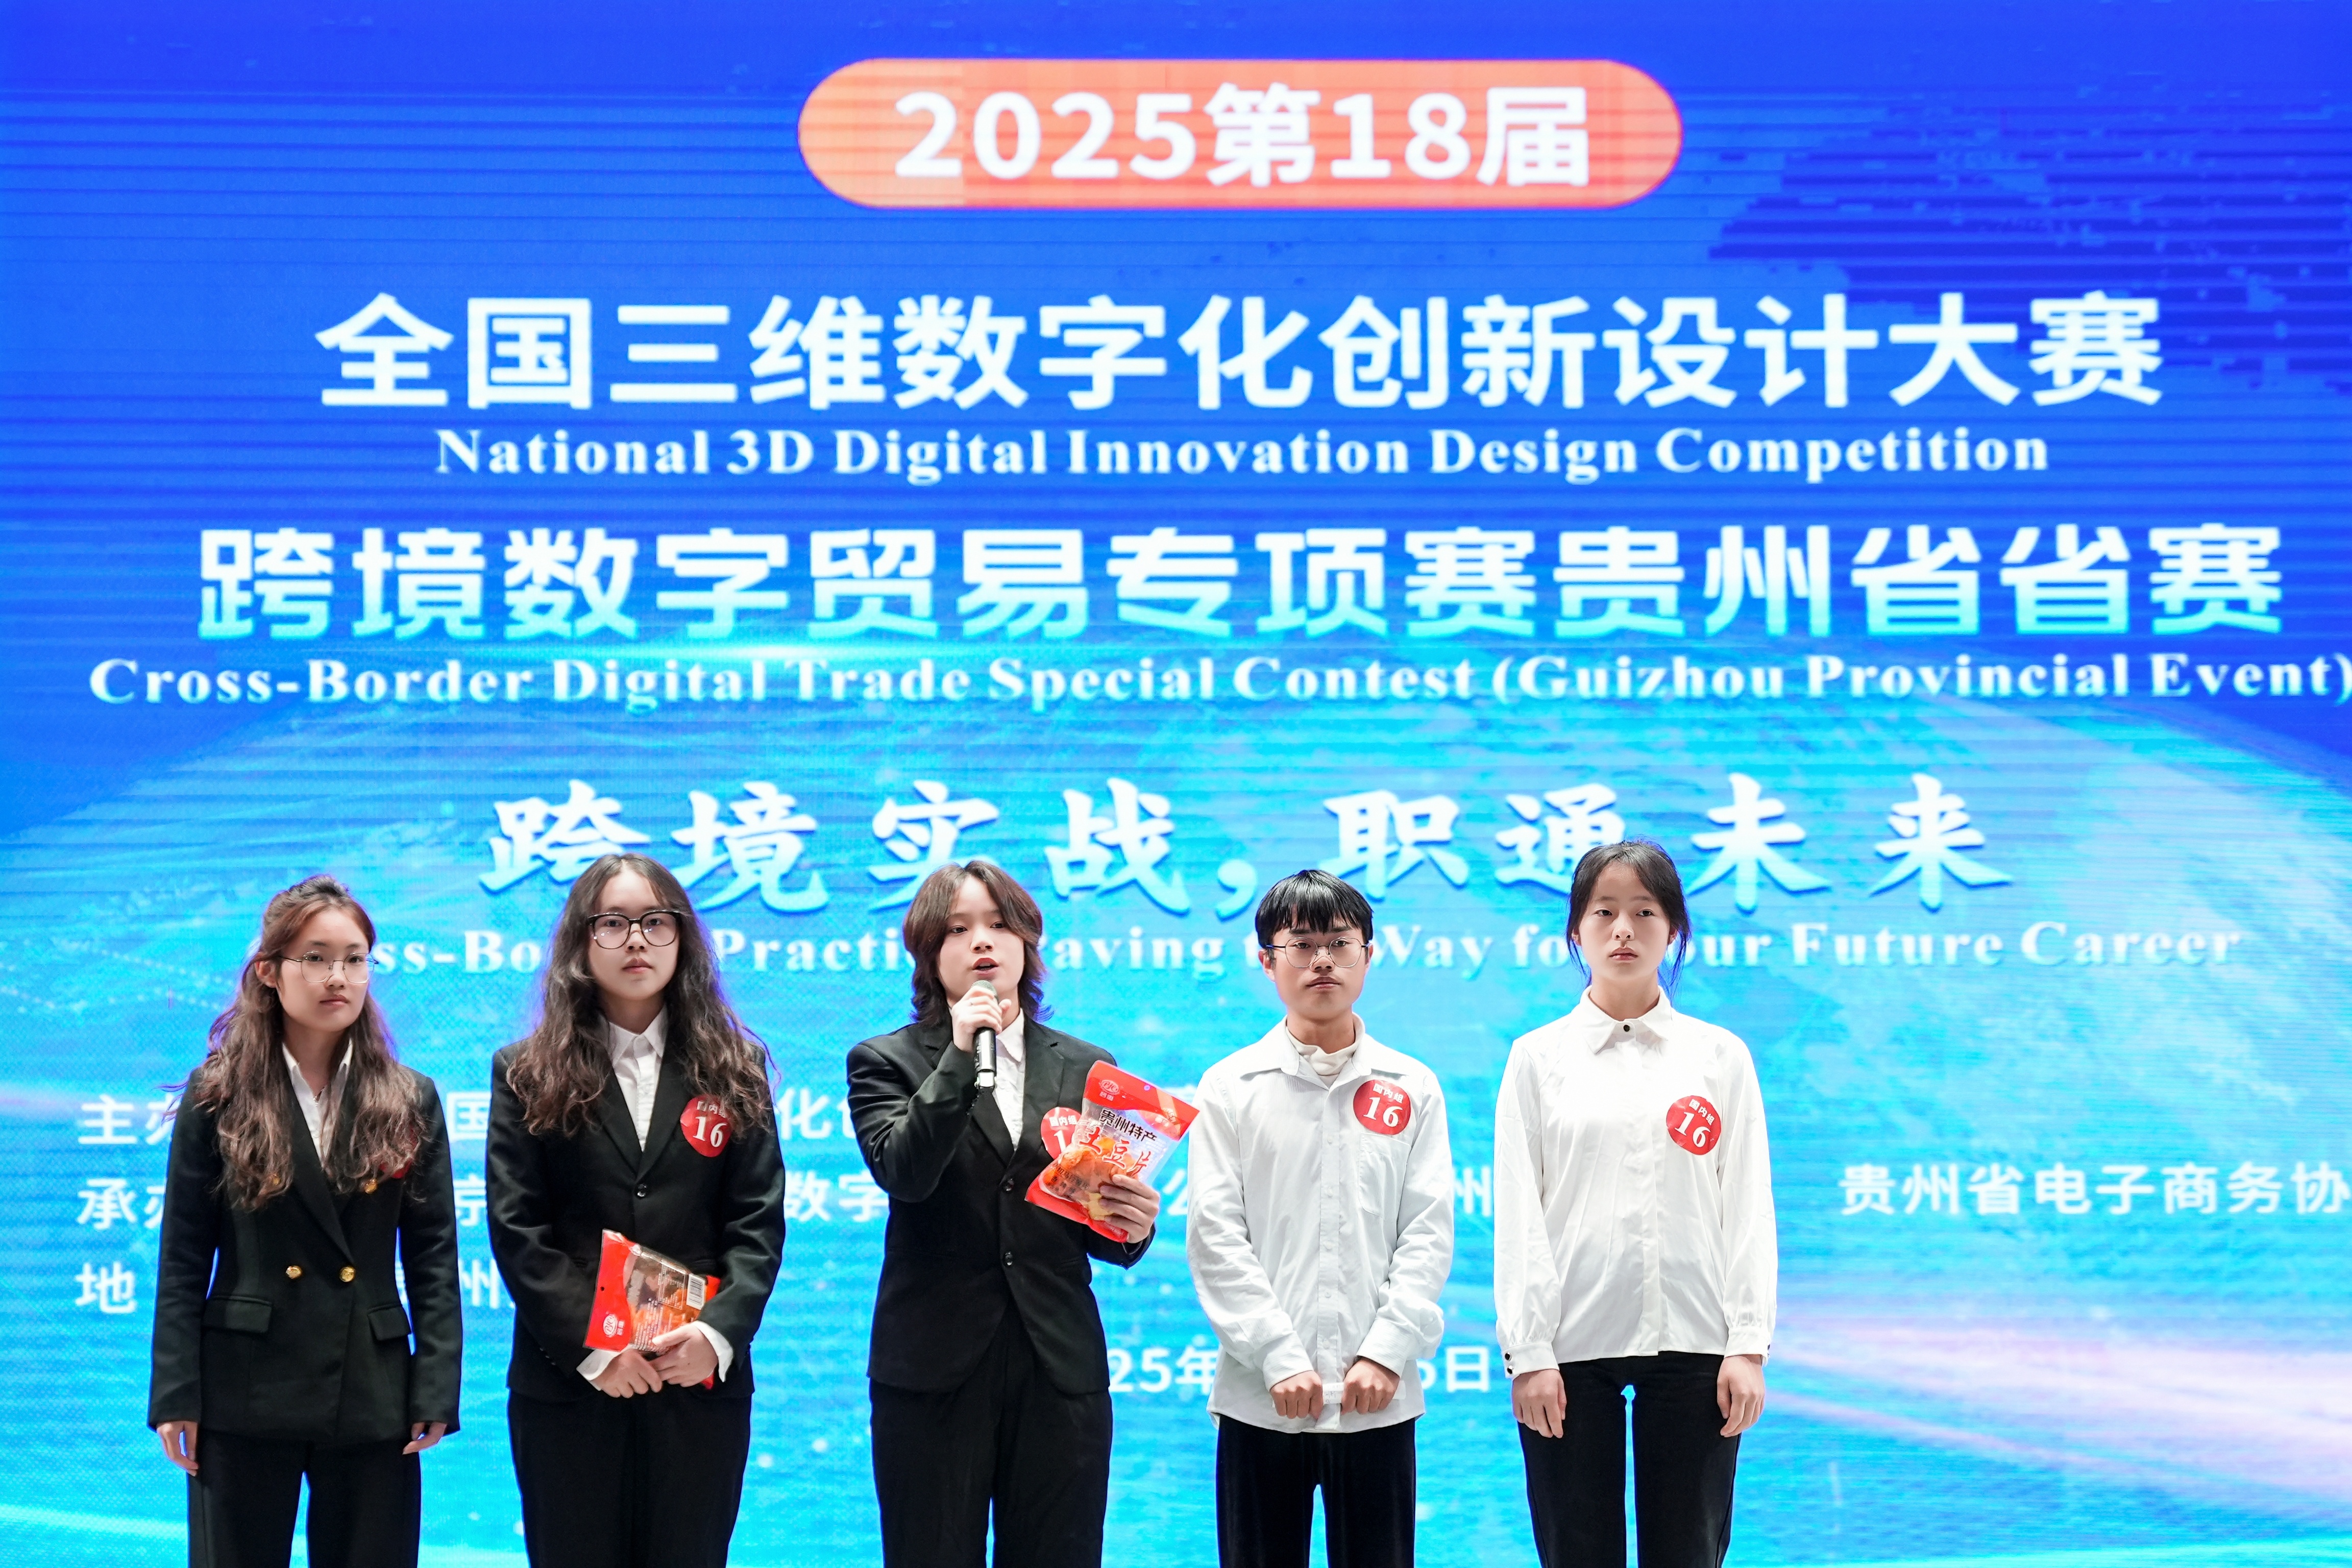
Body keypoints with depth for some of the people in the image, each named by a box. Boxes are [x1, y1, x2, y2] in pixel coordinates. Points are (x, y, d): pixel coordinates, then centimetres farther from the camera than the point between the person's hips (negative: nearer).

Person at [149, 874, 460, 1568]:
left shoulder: (410, 1103, 6)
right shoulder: (218, 1098, 2)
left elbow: (433, 1255, 4)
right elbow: (184, 1258, 1)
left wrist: (436, 1388, -4)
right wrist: (176, 1394, -6)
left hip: (372, 1398, 1)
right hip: (246, 1392, -1)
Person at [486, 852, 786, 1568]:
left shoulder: (731, 1070, 10)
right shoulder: (527, 1074, 7)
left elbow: (759, 1221, 3)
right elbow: (518, 1230, -2)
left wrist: (718, 1332, -14)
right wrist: (591, 1348, -14)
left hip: (702, 1382, 1)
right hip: (568, 1382, -1)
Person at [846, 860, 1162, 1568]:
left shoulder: (1085, 1068, 12)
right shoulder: (886, 1062, 4)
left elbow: (1099, 1231, 13)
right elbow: (903, 1173, -15)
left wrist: (1131, 1228, -10)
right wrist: (960, 1055, -17)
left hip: (1060, 1370, 2)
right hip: (934, 1373, -2)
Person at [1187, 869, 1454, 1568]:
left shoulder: (1413, 1087, 9)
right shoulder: (1230, 1087, 4)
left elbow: (1428, 1233, 2)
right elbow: (1216, 1236, -2)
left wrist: (1386, 1353, -9)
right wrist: (1280, 1360, -11)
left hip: (1377, 1397, 1)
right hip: (1262, 1397, -1)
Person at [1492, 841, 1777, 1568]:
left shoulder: (1720, 1056, 8)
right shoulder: (1537, 1058, 6)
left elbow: (1748, 1208, 4)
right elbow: (1518, 1217, 1)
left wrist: (1749, 1345, -4)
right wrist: (1527, 1352, -6)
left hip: (1691, 1344, 0)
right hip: (1573, 1347, 0)